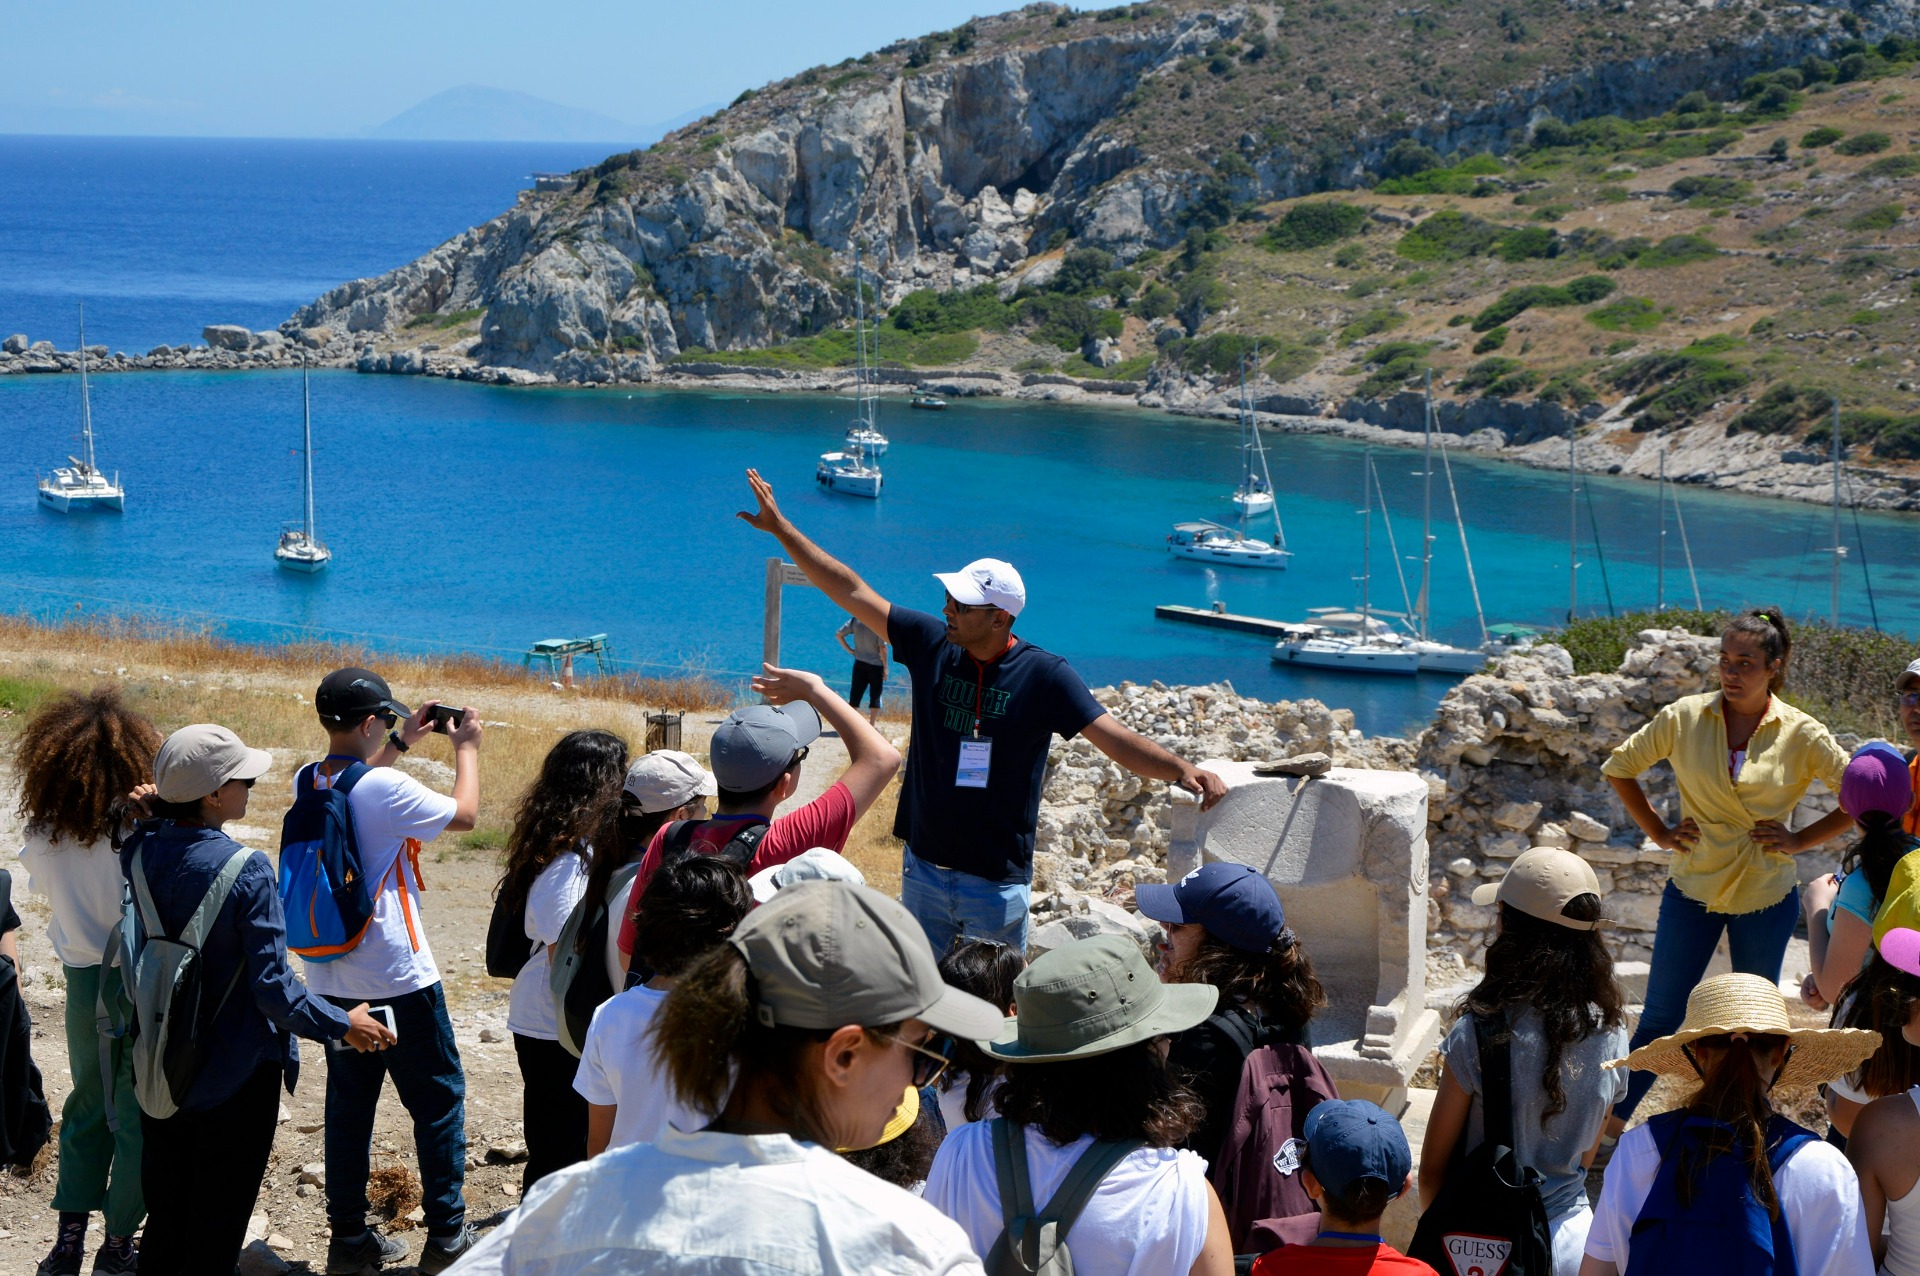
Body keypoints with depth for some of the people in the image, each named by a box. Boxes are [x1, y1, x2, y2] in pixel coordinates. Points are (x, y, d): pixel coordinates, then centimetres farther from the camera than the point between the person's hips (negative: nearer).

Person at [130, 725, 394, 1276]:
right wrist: (343, 1026, -8)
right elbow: (274, 990, -22)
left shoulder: (140, 853, -8)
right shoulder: (247, 871, -24)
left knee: (163, 1214, 20)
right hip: (234, 1077, -6)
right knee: (215, 1229, 9)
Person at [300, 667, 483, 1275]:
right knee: (439, 1099, 7)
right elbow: (464, 814, -5)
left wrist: (401, 742, 29)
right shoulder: (388, 790, -20)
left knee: (348, 1103, 14)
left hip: (331, 980, 7)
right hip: (399, 980, -7)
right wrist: (466, 747, 9)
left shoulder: (307, 783, 1)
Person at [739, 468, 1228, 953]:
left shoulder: (1044, 675, -12)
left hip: (998, 882, -4)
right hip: (924, 870, 4)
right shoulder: (932, 644, -2)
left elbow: (1115, 739, -18)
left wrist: (1181, 770, -35)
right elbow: (852, 592, 2)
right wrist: (781, 528, 2)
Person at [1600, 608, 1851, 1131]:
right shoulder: (1684, 718, -7)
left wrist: (1800, 839, -5)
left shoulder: (1801, 735, -8)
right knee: (1661, 1015, 4)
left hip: (1766, 895, 0)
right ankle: (1610, 1120, 15)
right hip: (1694, 887, 0)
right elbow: (1619, 768, 7)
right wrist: (1658, 832, 2)